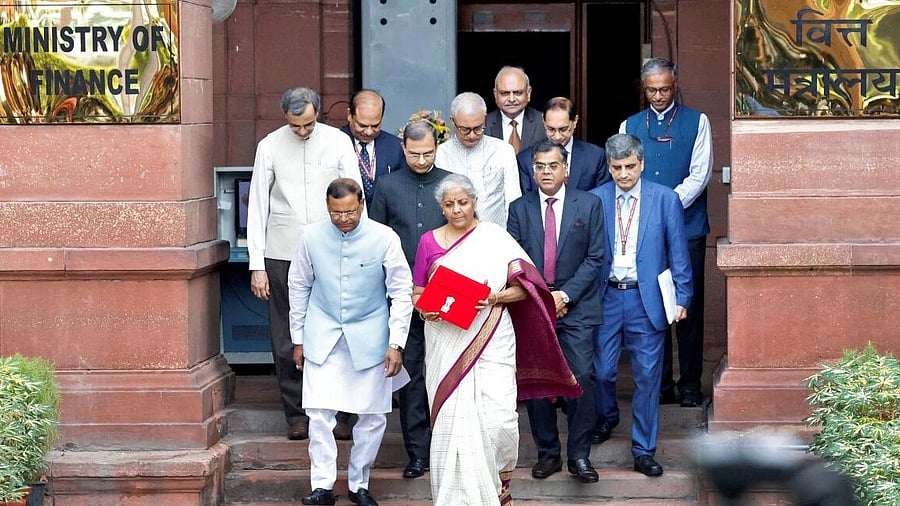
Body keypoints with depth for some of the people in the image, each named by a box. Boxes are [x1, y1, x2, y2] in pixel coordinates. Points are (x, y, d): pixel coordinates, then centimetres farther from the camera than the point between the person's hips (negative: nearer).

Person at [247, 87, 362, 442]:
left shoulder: (339, 142, 1)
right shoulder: (270, 146, 1)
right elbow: (257, 207, 3)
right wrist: (256, 265, 0)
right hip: (282, 254, 0)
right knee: (286, 340, 2)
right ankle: (297, 415, 11)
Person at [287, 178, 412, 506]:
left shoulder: (384, 239, -11)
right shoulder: (312, 237, -6)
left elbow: (401, 293, -4)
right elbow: (299, 288, 8)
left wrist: (396, 344, -8)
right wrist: (298, 339, 10)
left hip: (369, 337, 0)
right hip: (323, 337, 1)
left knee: (373, 416, 4)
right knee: (320, 412, -7)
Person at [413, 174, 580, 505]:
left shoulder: (495, 238, 3)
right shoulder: (429, 241, 8)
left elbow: (523, 287, 0)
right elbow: (418, 292, 12)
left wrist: (496, 297, -18)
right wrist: (425, 310, -9)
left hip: (492, 340, -2)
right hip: (446, 344, 2)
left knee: (498, 418, -8)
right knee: (451, 421, -1)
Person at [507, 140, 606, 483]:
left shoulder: (588, 204, 3)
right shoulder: (519, 209, 7)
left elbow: (594, 257, 0)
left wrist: (566, 294, -9)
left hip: (576, 308, -2)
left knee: (582, 378, -9)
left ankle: (579, 455, 0)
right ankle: (547, 453, 13)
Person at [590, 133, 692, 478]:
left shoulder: (665, 199, 0)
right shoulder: (594, 200, 3)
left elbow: (678, 252, 2)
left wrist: (682, 297, -2)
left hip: (647, 298, -1)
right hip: (606, 296, 1)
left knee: (647, 376, -1)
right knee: (602, 370, 7)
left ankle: (643, 451, 8)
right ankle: (607, 417, 38)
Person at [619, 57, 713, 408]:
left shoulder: (697, 123, 5)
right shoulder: (630, 126, 13)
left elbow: (699, 175, -3)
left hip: (687, 227, -2)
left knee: (689, 307, -1)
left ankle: (690, 385, 5)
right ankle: (659, 385, 10)